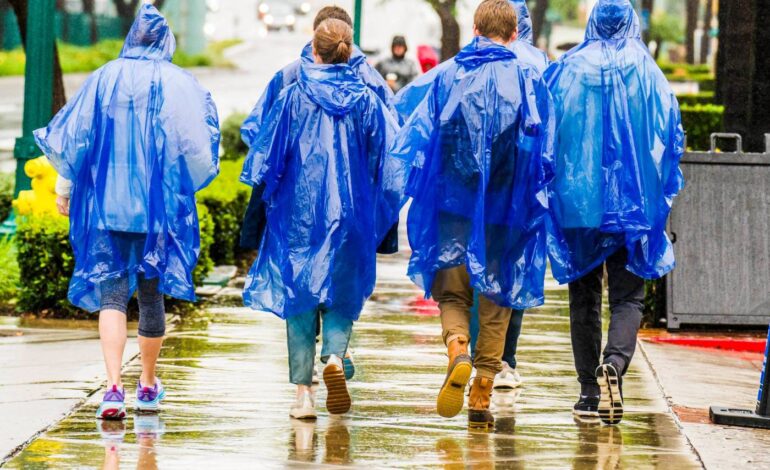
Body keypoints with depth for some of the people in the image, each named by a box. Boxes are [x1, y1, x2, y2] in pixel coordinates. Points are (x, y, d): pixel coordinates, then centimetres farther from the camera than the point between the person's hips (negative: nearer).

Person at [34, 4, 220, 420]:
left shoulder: (103, 80, 0)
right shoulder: (179, 85, -3)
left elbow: (74, 136, 3)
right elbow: (197, 147, -3)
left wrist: (65, 188, 14)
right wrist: (185, 183, 17)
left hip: (107, 204, 0)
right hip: (160, 207, 0)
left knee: (111, 293, -3)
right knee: (151, 293, 14)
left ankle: (114, 386, -20)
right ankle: (148, 386, 26)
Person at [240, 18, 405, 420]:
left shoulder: (293, 97, -4)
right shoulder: (367, 100, 0)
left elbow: (267, 154, -1)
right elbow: (386, 162, 3)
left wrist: (267, 195, 14)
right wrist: (378, 212, 13)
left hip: (298, 211, -1)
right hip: (350, 215, 1)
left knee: (299, 298, 6)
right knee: (342, 296, 12)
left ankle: (303, 391, 1)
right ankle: (334, 358, -17)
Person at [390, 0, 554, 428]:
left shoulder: (448, 76, 3)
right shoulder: (529, 80, 1)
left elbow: (417, 137, 0)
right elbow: (544, 149, 0)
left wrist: (408, 184, 6)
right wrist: (537, 199, 9)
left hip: (453, 202, 0)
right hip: (506, 207, 0)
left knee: (452, 291, 10)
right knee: (497, 297, 10)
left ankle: (458, 349, -21)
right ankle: (482, 396, 6)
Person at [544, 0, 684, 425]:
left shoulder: (566, 71, 1)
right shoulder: (647, 73, 0)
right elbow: (671, 137, 2)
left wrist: (552, 189, 13)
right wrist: (662, 193, 11)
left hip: (576, 199, 1)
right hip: (633, 200, -1)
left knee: (584, 296, 11)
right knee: (627, 296, 1)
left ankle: (590, 390, 10)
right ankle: (613, 365, -25)